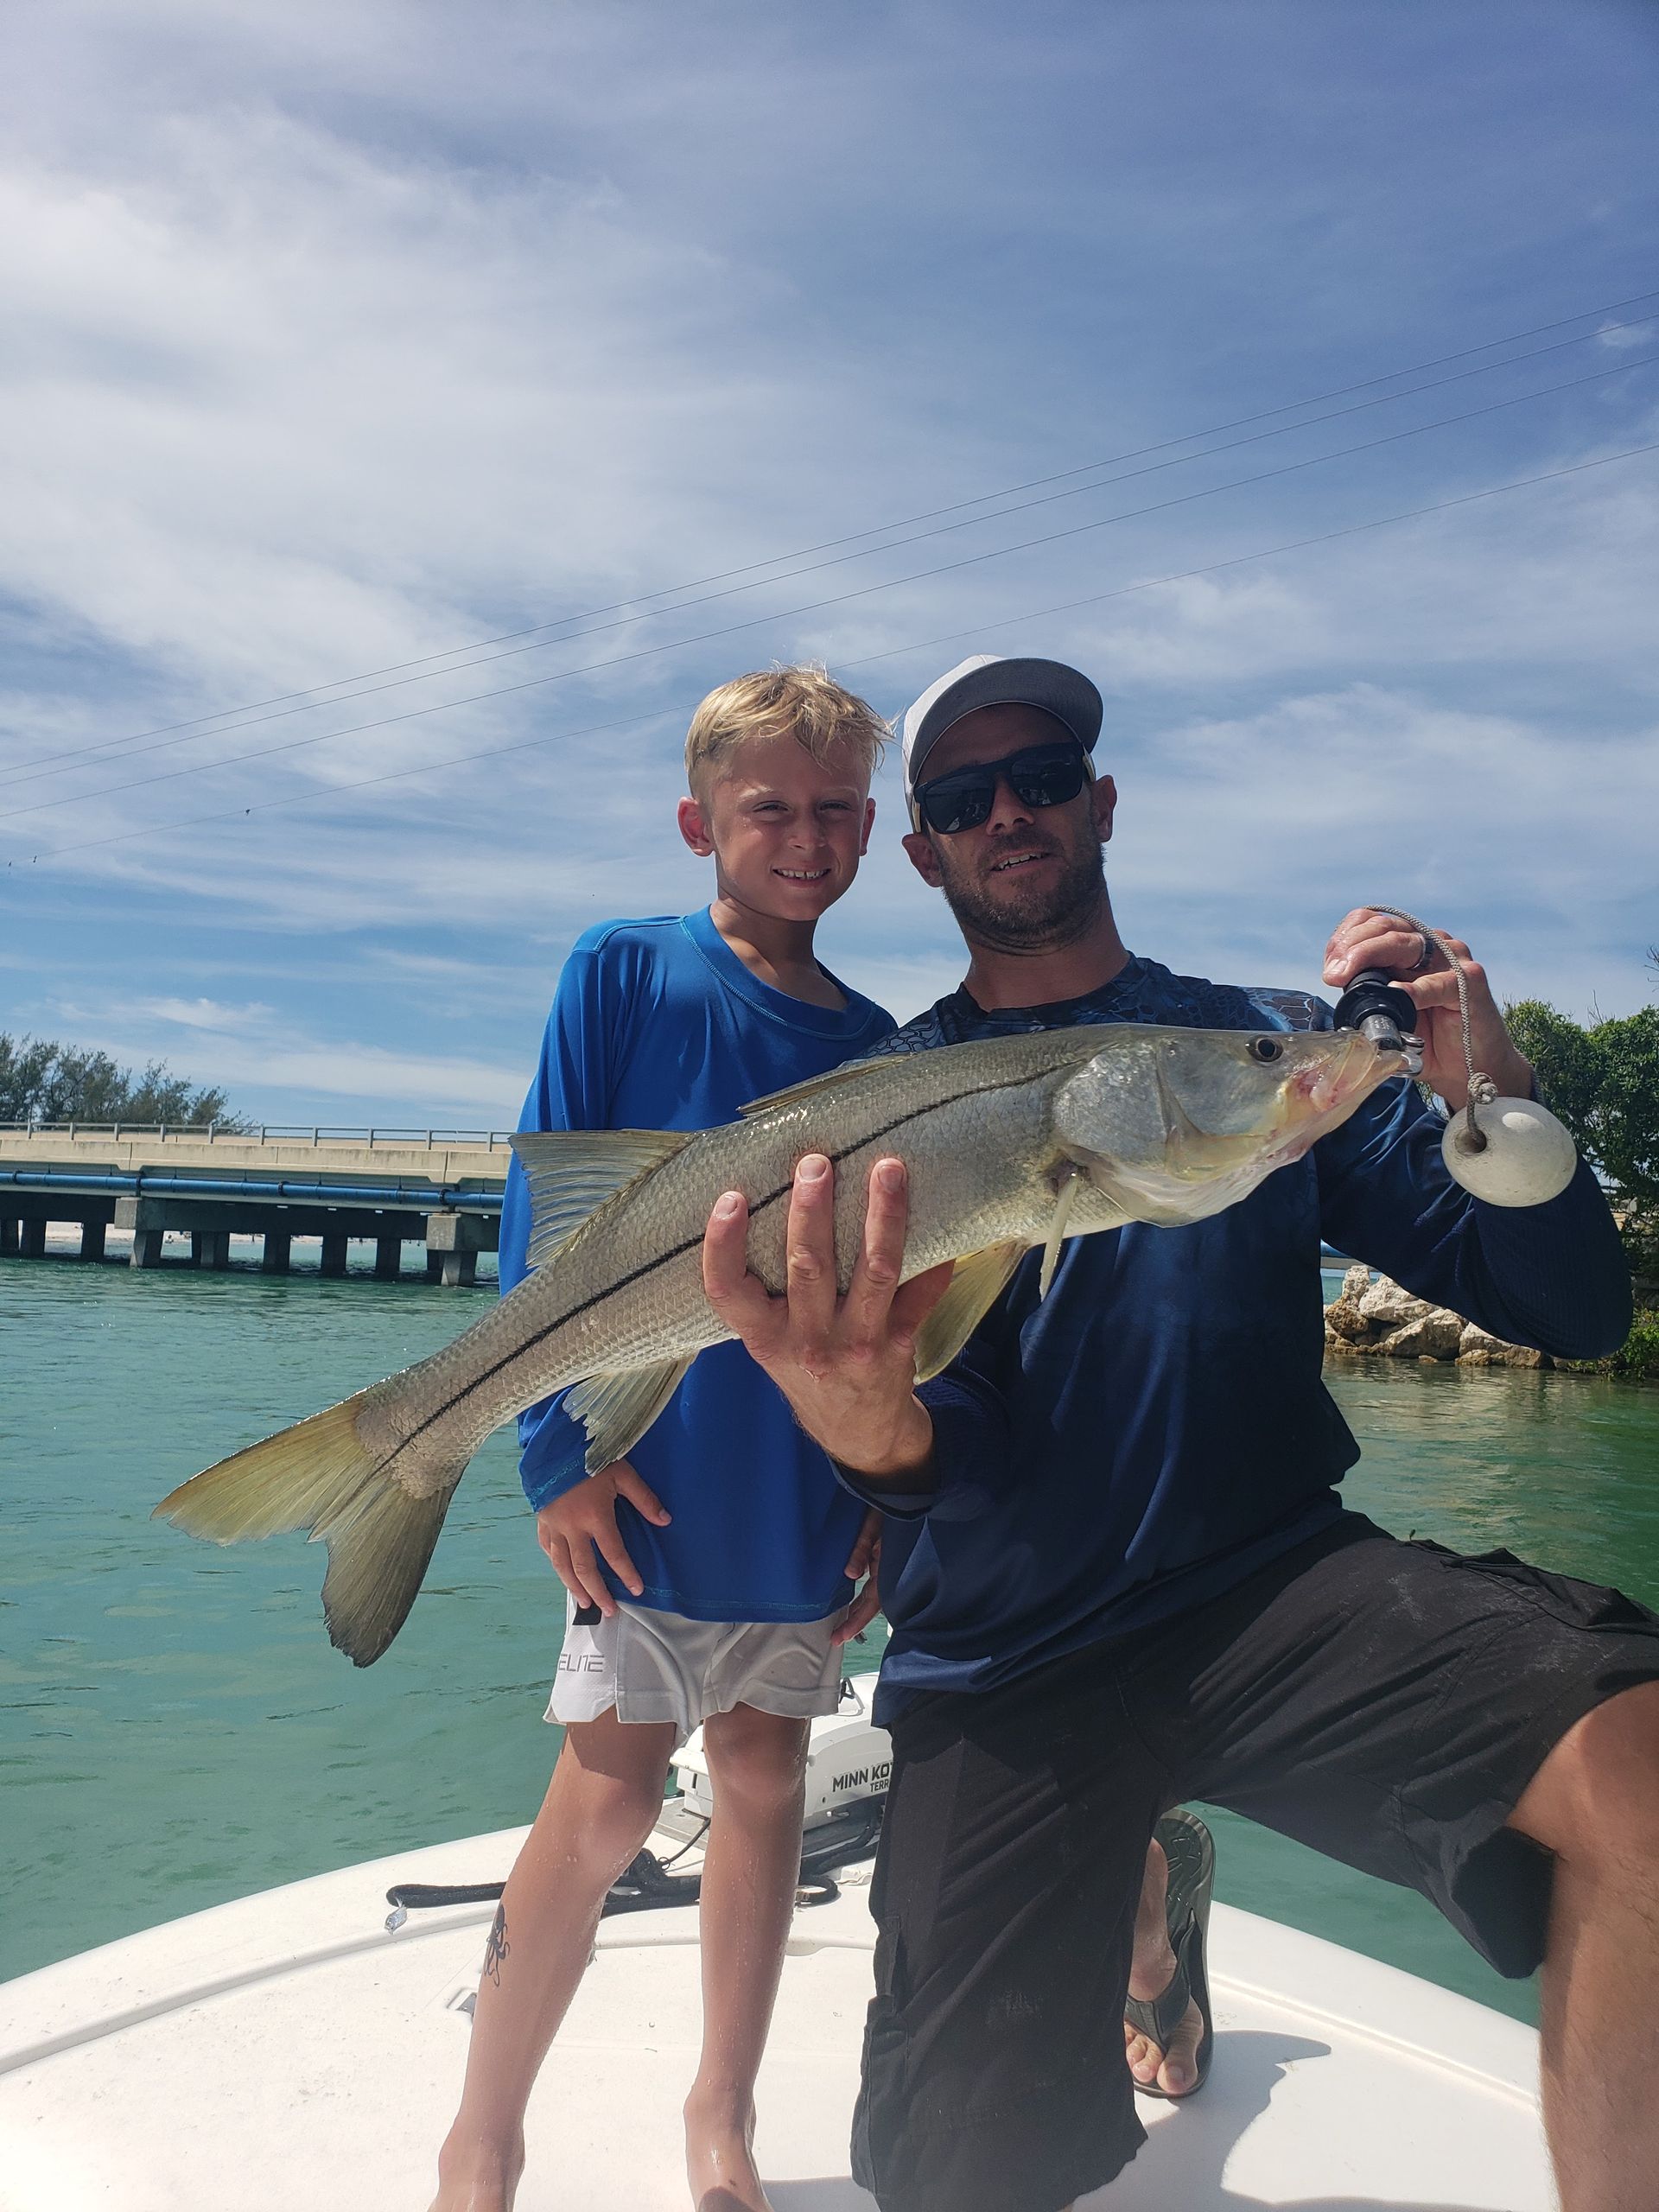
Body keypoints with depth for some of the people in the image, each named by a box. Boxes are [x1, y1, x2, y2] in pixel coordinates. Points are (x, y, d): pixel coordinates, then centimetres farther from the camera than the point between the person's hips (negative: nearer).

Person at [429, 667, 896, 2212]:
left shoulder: (877, 1045, 9)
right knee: (608, 1799, -1)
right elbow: (542, 1218, -5)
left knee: (764, 1784, 13)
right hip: (650, 1480, -4)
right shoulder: (623, 975, -2)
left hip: (813, 1495, 5)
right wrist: (560, 1447, -11)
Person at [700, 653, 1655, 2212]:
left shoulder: (1268, 1043, 7)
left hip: (1274, 1581, -1)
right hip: (999, 1659, 2)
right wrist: (863, 1421, -31)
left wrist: (1493, 1093, -17)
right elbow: (949, 1451, -6)